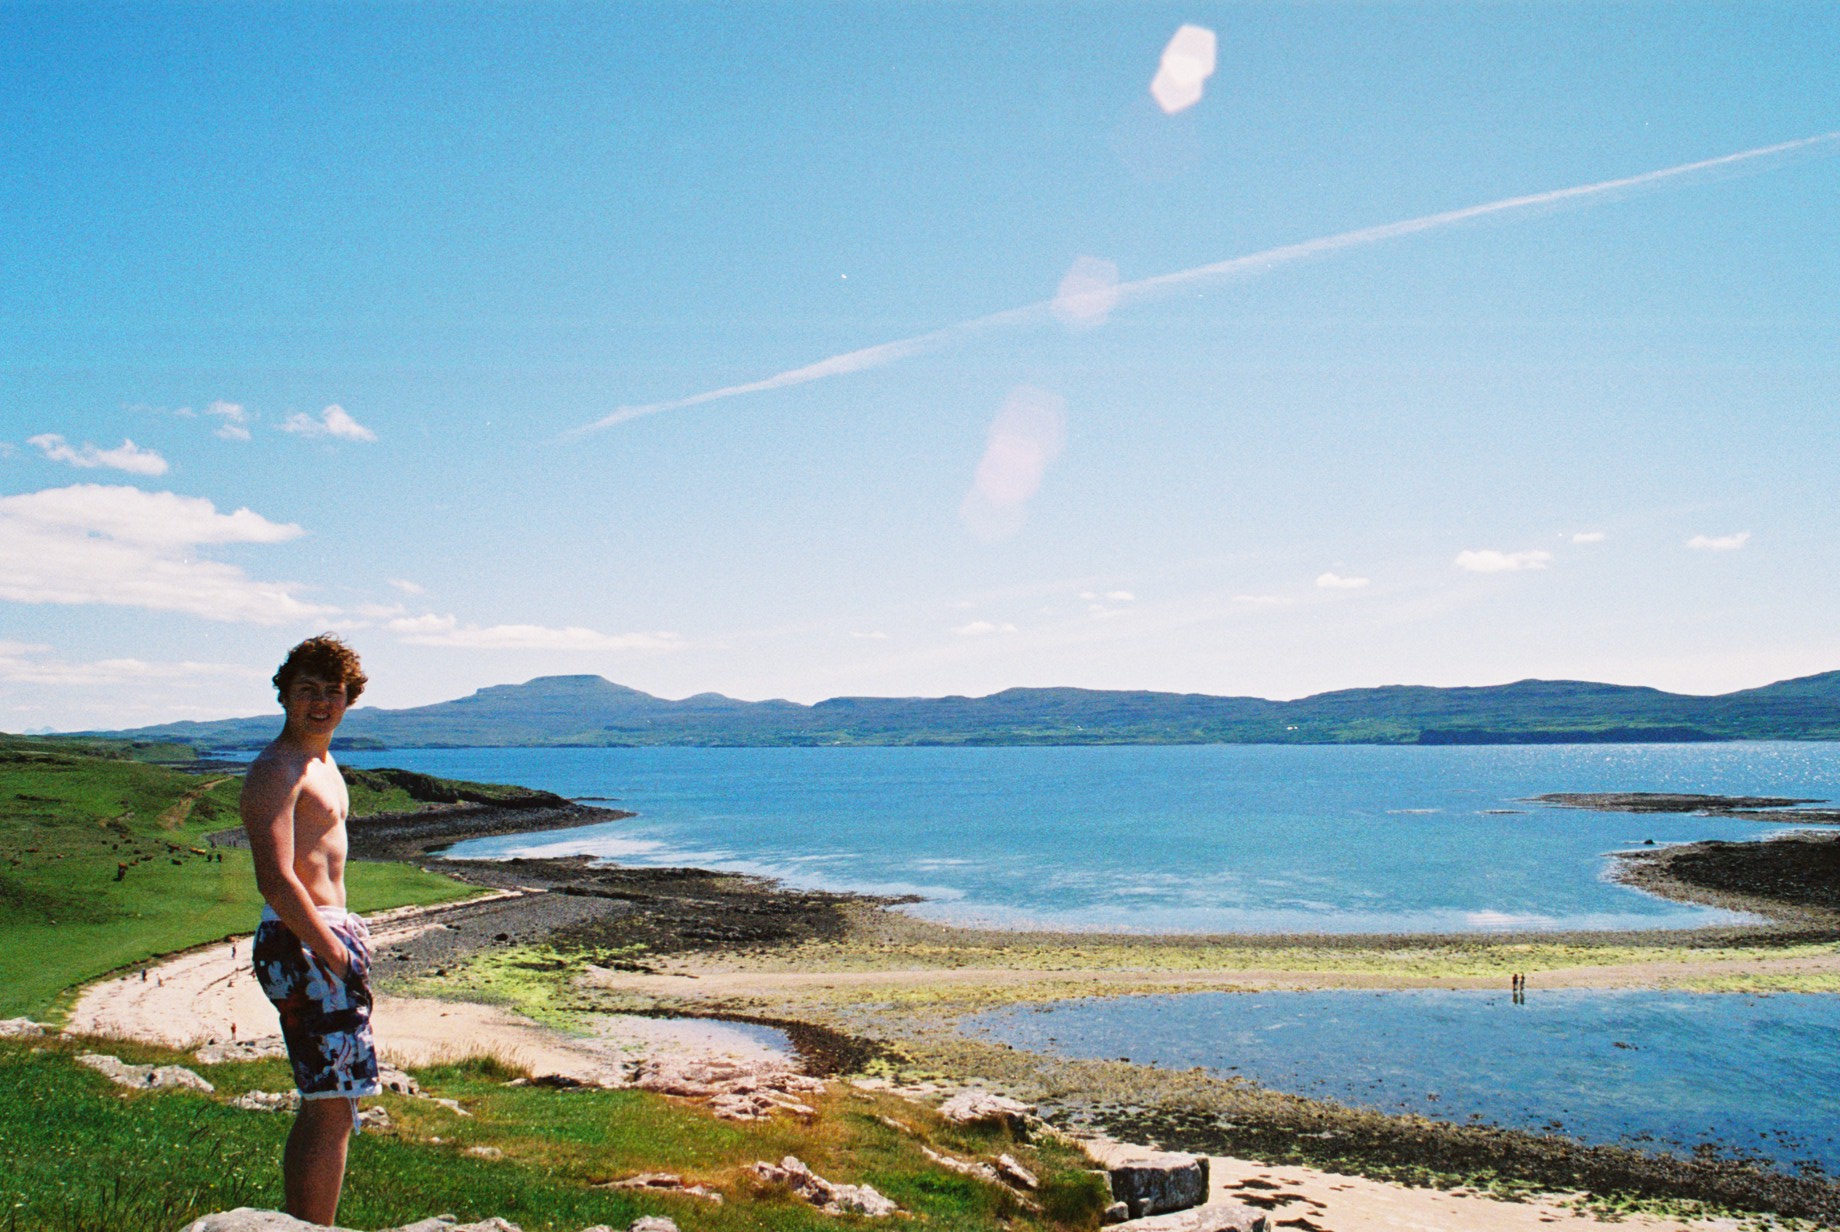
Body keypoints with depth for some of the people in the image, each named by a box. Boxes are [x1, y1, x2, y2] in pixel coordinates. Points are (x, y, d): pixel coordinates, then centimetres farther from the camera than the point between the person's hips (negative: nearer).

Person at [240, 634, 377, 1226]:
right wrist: (337, 954, -21)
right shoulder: (275, 770, -14)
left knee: (320, 1106, 18)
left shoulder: (322, 762, 17)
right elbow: (275, 881, -24)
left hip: (327, 935, 10)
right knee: (332, 1110, -8)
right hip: (302, 947, -10)